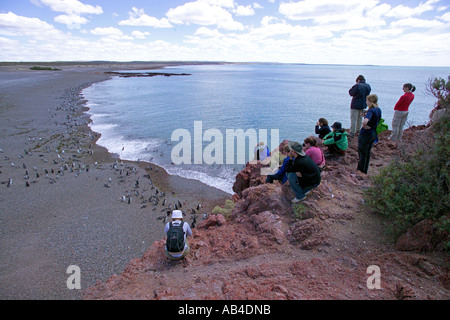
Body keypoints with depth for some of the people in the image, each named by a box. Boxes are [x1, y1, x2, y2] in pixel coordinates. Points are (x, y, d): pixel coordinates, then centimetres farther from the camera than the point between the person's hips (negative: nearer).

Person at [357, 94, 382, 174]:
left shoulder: (371, 111, -24)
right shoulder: (379, 110, 3)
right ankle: (365, 170, 32)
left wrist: (365, 126, -24)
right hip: (373, 134, 9)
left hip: (366, 134, -9)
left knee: (362, 153, 6)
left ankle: (360, 170, 19)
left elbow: (365, 121, -43)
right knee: (367, 152, 20)